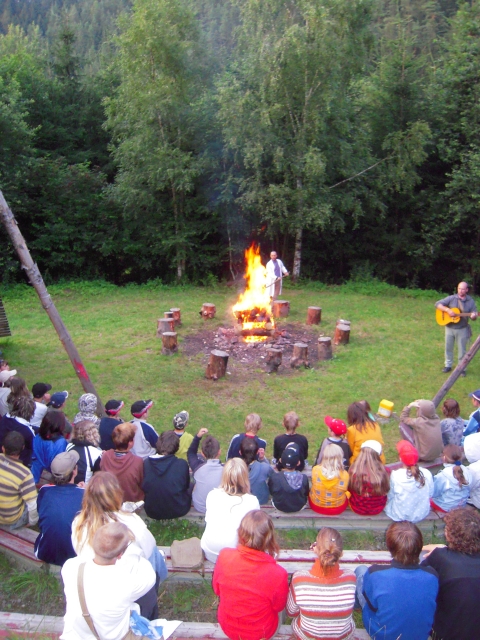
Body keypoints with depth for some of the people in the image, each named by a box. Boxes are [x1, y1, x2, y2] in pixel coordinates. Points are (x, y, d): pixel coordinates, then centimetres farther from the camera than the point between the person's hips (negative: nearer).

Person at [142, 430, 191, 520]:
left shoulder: (145, 463, -17)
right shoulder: (182, 465, -23)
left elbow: (143, 488, -1)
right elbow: (186, 486, -4)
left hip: (152, 512, 3)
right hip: (178, 511, -3)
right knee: (189, 490, 27)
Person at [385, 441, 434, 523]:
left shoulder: (395, 475, -26)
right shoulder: (427, 474, -19)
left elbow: (390, 496, -9)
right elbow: (430, 494, -2)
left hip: (399, 515, -3)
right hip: (421, 515, 4)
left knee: (388, 500, 26)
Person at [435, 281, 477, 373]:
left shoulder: (470, 301, -3)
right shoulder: (451, 298, -6)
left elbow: (474, 316, 0)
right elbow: (438, 304, -12)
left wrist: (473, 316, -25)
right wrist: (448, 310, -24)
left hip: (462, 329, -1)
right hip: (450, 328, 1)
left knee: (462, 350, 7)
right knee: (448, 348, 13)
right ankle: (448, 365, 29)